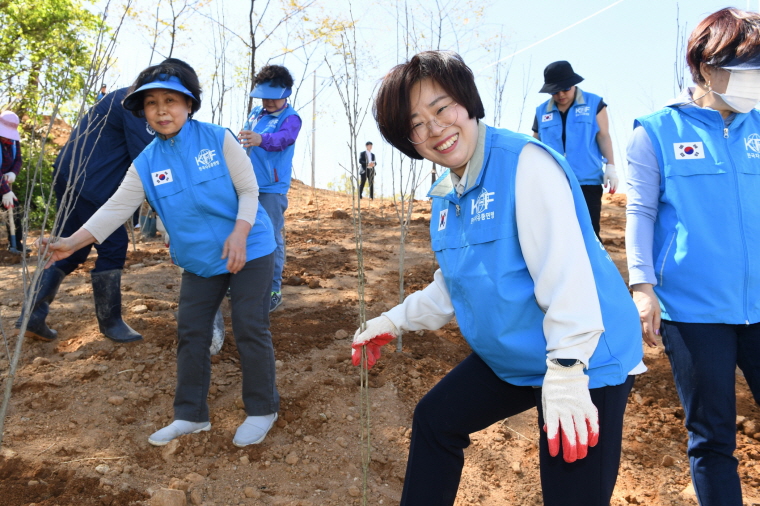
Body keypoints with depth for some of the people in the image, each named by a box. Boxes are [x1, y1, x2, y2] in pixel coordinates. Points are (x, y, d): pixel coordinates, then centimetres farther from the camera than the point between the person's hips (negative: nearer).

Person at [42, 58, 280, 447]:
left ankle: (262, 411, 14)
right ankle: (191, 415, 22)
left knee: (250, 328, -2)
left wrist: (239, 233, -24)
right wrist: (73, 242, -19)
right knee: (191, 332, 8)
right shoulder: (146, 164, -1)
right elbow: (116, 208, -6)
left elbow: (248, 190, -9)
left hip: (248, 249, -4)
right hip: (199, 259, 4)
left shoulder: (218, 139, -10)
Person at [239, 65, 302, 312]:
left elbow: (283, 139, -33)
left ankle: (273, 290, 4)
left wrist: (260, 139, -51)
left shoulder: (291, 118, -12)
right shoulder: (256, 112, 9)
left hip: (272, 189, -7)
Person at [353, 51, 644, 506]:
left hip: (584, 363, -8)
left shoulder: (525, 162, -19)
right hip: (508, 360, 9)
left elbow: (565, 270, -25)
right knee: (434, 419, 20)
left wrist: (565, 371, -29)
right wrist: (395, 321, 18)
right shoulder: (446, 195, 7)